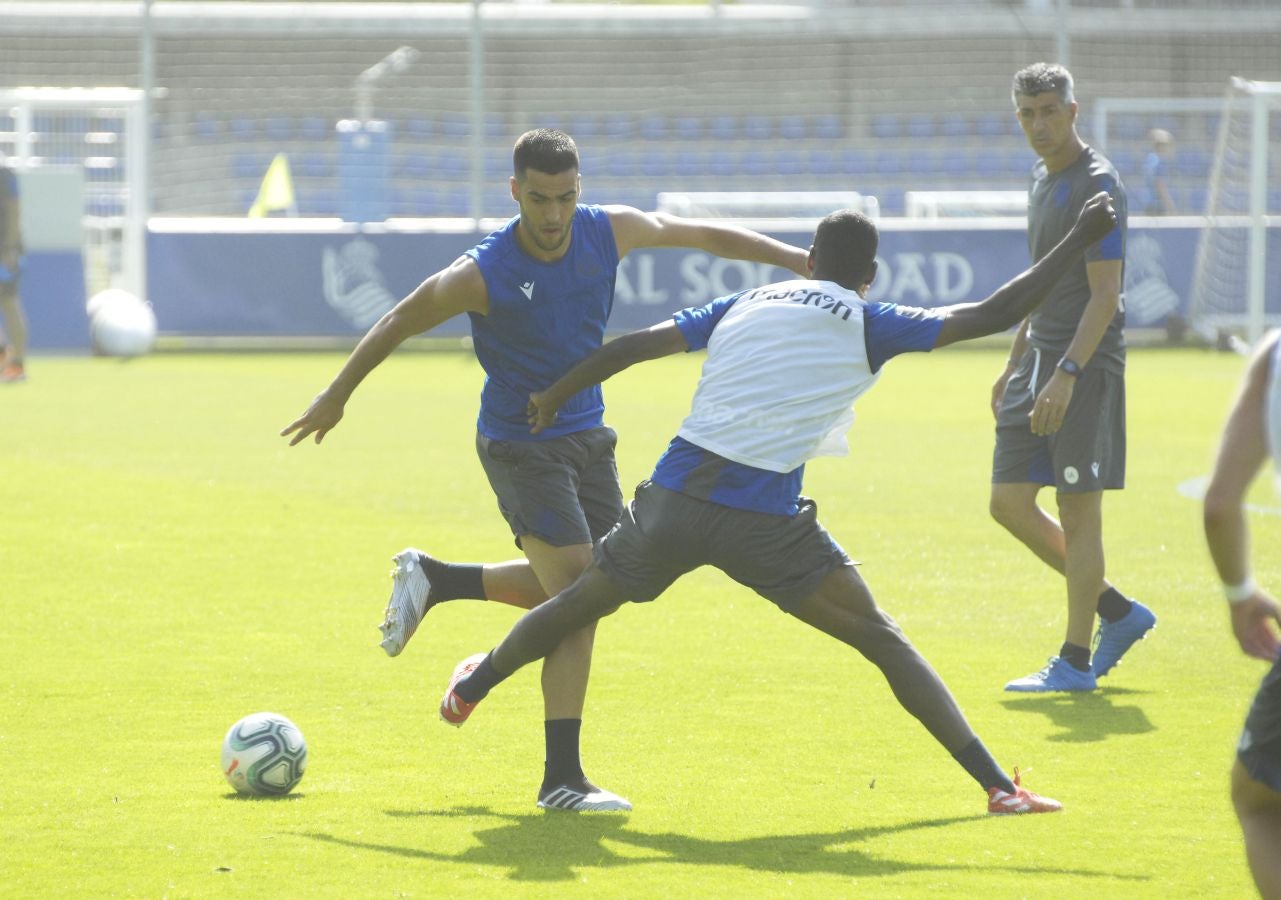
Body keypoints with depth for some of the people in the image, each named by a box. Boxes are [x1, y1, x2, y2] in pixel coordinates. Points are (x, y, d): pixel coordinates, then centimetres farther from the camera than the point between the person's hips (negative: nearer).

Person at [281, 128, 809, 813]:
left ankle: (434, 580, 33)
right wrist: (337, 395, 3)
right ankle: (562, 779, -14)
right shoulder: (483, 274, -22)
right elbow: (398, 323, -7)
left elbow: (707, 236, 5)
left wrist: (802, 261, 6)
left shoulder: (611, 232, -9)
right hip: (520, 444, -7)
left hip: (587, 436, 7)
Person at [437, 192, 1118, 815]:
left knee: (580, 602, 26)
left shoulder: (745, 305, 18)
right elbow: (995, 313, 0)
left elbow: (636, 345, 18)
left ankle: (469, 690, 46)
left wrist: (552, 398, 31)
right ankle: (997, 784, -7)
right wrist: (1080, 238, 8)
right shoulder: (866, 325, 5)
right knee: (881, 638, 1)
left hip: (673, 496, 4)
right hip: (763, 520, -4)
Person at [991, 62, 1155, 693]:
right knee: (1009, 503, 7)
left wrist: (1067, 374, -26)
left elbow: (1104, 295, -19)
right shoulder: (1043, 181, 15)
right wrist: (1015, 363, 24)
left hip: (1087, 365, -9)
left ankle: (1075, 661, 2)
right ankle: (1118, 612, 19)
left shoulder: (1098, 186, -13)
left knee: (1078, 511, -5)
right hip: (1041, 359, 9)